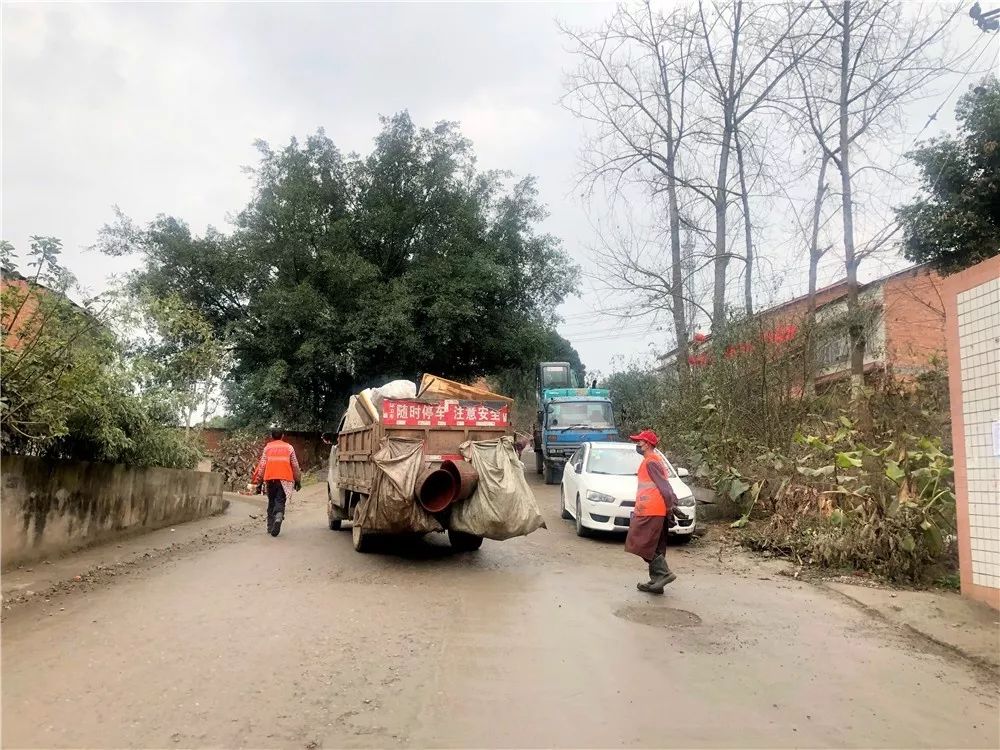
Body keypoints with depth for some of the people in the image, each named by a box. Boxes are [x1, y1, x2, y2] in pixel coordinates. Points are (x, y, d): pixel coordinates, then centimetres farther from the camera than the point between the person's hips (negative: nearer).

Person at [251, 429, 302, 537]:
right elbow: (295, 465, 10)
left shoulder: (267, 447, 11)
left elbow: (262, 464, 5)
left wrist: (259, 480, 8)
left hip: (270, 478, 1)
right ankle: (278, 517, -32)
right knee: (280, 501, -3)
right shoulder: (289, 447, 10)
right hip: (284, 478, -1)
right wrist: (298, 481, 17)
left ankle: (270, 527, 16)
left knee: (271, 502, 14)